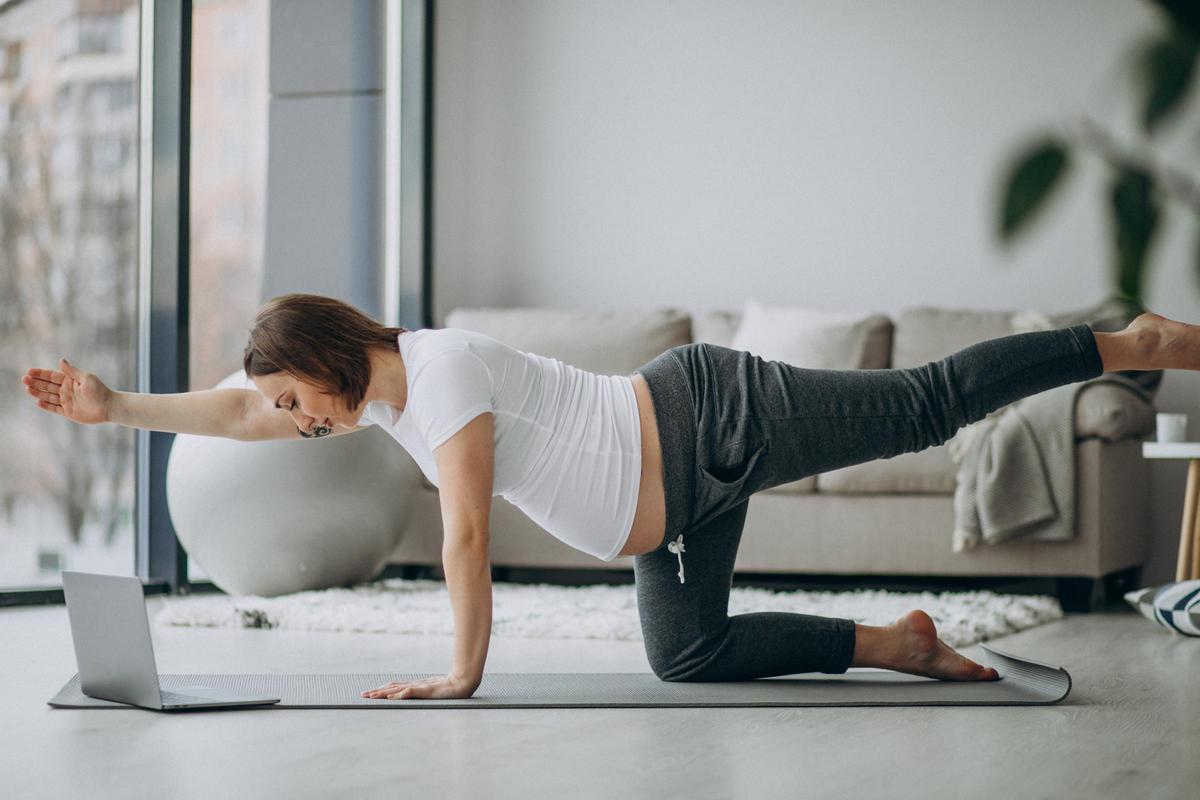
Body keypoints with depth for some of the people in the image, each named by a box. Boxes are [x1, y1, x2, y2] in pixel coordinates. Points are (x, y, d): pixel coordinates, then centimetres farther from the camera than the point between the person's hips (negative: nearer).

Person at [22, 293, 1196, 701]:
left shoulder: (445, 374, -22)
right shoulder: (378, 384, 5)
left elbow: (466, 536, -24)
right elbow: (237, 412, 10)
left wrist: (461, 672, -19)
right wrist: (115, 405, 4)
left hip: (716, 420, -9)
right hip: (683, 504, 9)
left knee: (928, 402, -2)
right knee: (689, 656, 8)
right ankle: (897, 644, 14)